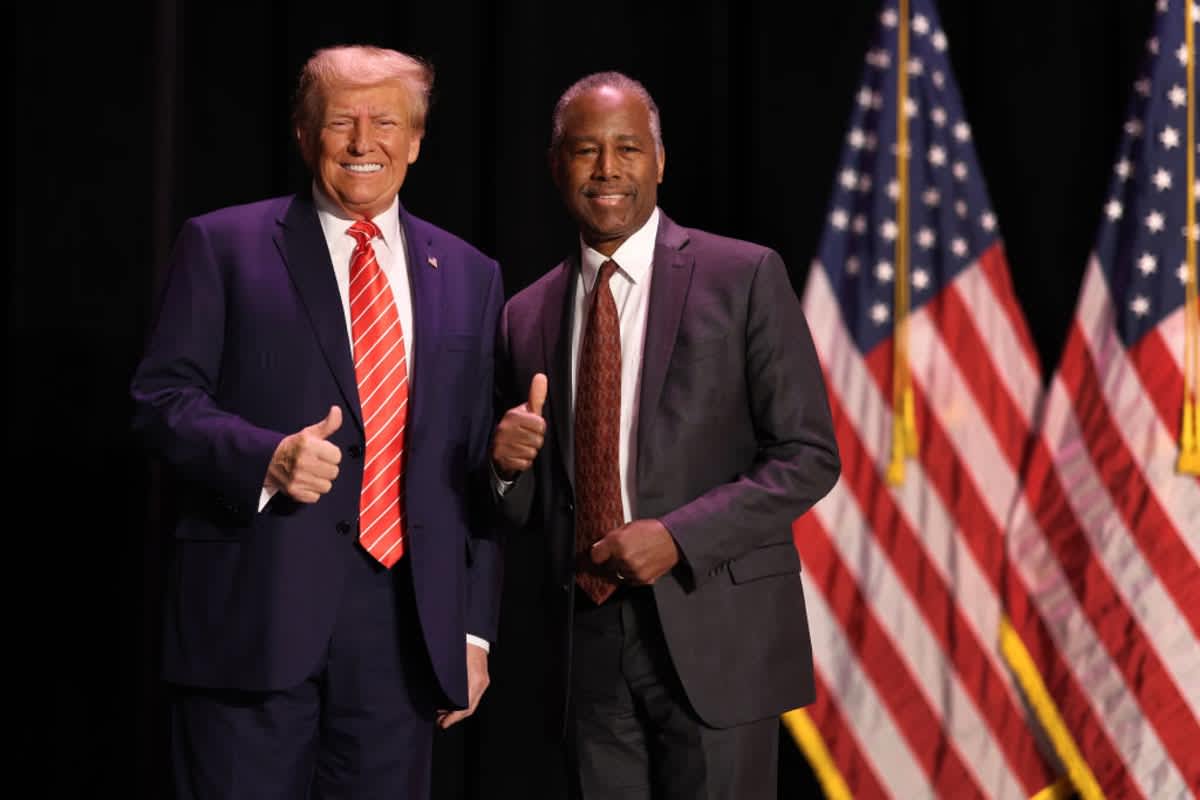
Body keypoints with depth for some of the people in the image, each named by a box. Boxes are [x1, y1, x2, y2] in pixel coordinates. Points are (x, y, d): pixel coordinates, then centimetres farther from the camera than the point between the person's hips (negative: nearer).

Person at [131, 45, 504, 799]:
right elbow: (164, 396, -1)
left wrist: (475, 628, 10)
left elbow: (479, 464, 13)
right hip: (255, 609, -3)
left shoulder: (469, 275, 14)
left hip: (406, 620, 3)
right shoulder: (223, 245, 4)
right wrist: (266, 457, -20)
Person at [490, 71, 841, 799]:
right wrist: (510, 466, -6)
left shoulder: (744, 276, -1)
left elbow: (808, 456, -4)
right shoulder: (527, 316, 11)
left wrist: (679, 537, -14)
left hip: (716, 635, -3)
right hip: (588, 646, 4)